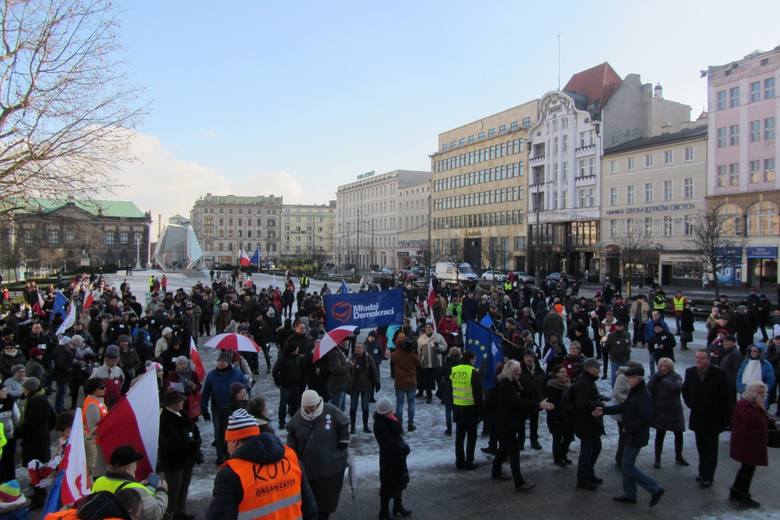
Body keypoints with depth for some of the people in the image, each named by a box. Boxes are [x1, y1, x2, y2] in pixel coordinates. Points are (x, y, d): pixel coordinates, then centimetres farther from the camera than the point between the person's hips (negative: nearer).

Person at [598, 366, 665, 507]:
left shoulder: (643, 396, -22)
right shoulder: (634, 393, 7)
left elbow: (646, 418, -26)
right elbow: (623, 407, 13)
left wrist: (628, 429, -19)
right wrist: (604, 410, 5)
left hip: (637, 436, -10)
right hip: (631, 435, 10)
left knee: (628, 466, -3)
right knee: (627, 464, 16)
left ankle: (655, 489, 5)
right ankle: (630, 494, 27)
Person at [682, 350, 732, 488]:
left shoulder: (719, 374, -14)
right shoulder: (690, 372, -1)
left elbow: (725, 397, -11)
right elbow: (685, 390, 15)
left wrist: (725, 418, -11)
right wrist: (690, 403, 0)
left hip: (713, 419, -4)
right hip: (698, 418, 4)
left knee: (711, 449, 4)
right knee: (701, 448, 14)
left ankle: (707, 477, 11)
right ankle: (703, 472, 27)